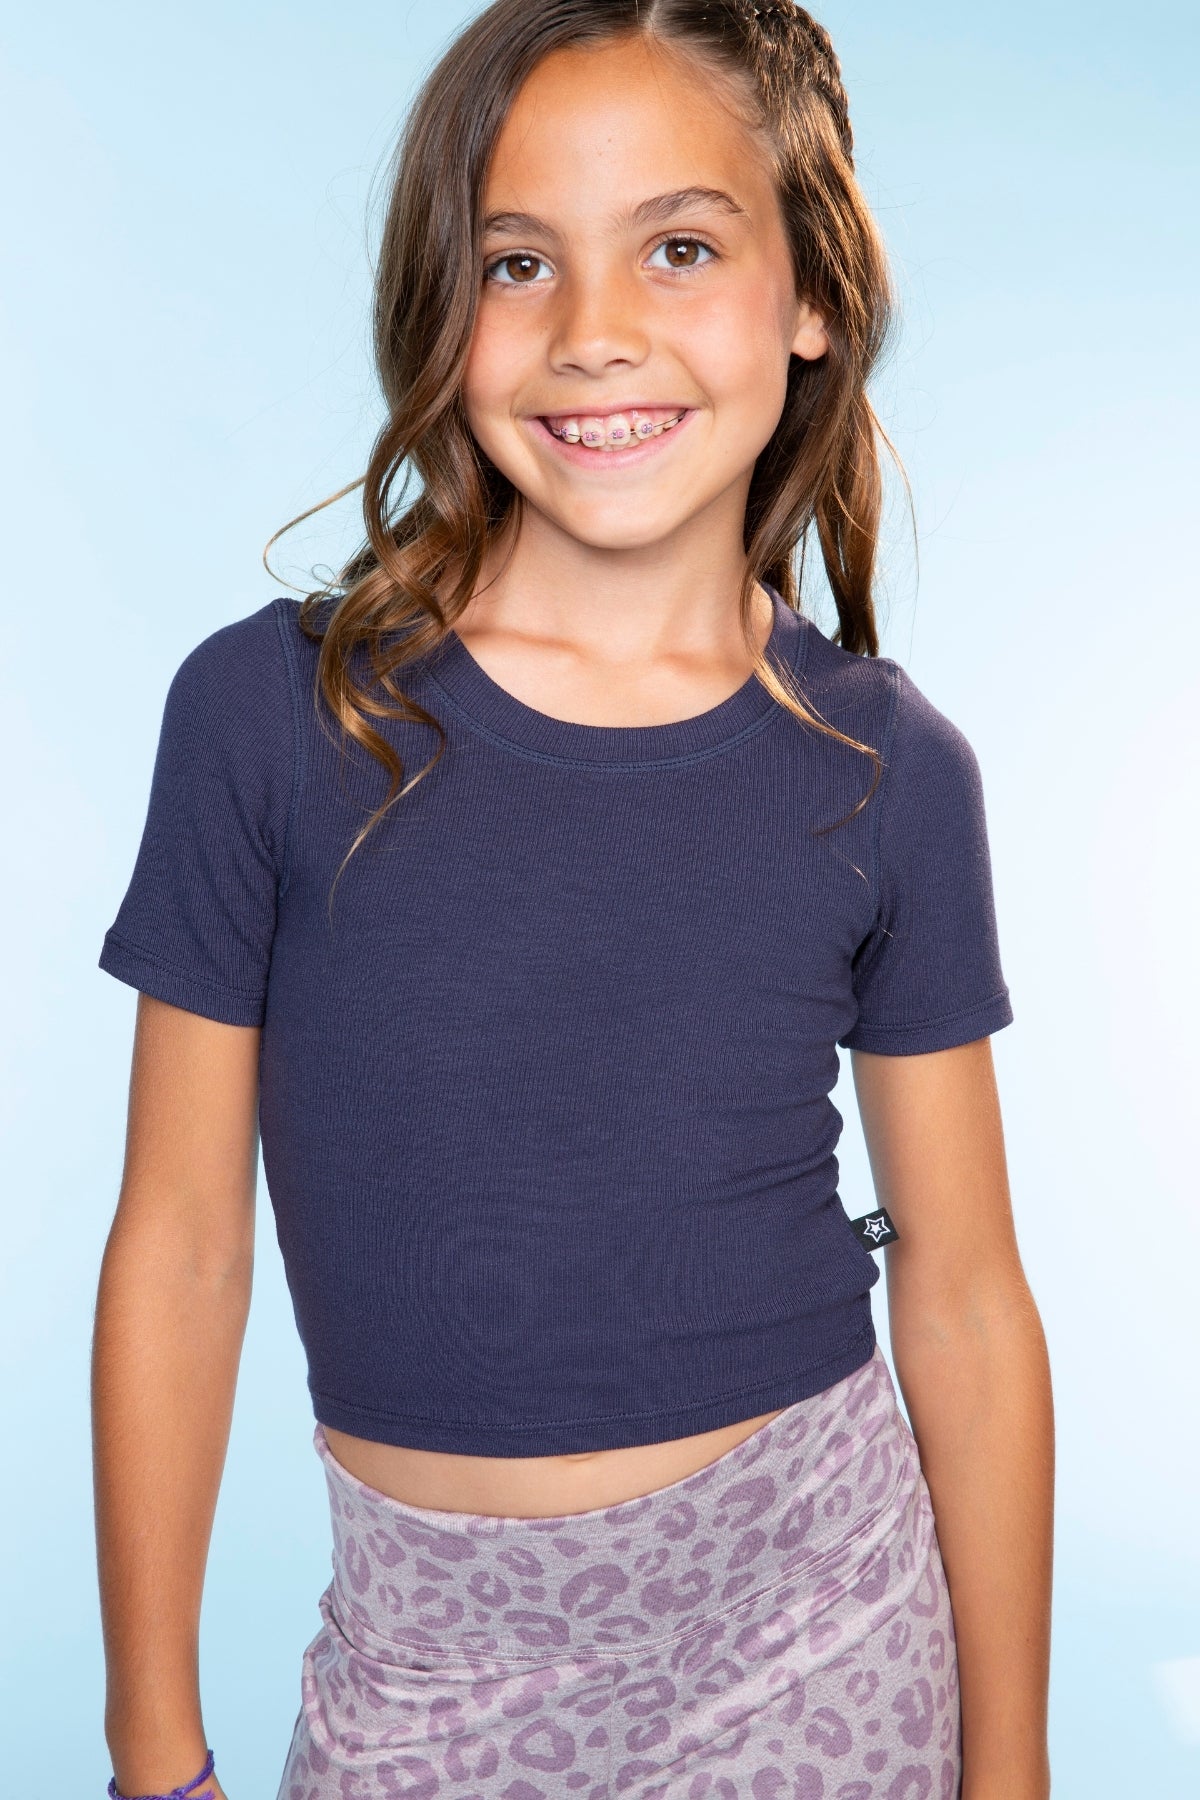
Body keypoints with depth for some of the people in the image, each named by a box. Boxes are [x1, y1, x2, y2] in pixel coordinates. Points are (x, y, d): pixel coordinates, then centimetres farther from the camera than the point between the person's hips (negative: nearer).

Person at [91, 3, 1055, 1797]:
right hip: (428, 1644, 0)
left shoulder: (887, 773, -8)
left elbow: (965, 1305, -2)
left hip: (815, 1627, 1)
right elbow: (179, 1255, -6)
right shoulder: (270, 709, -12)